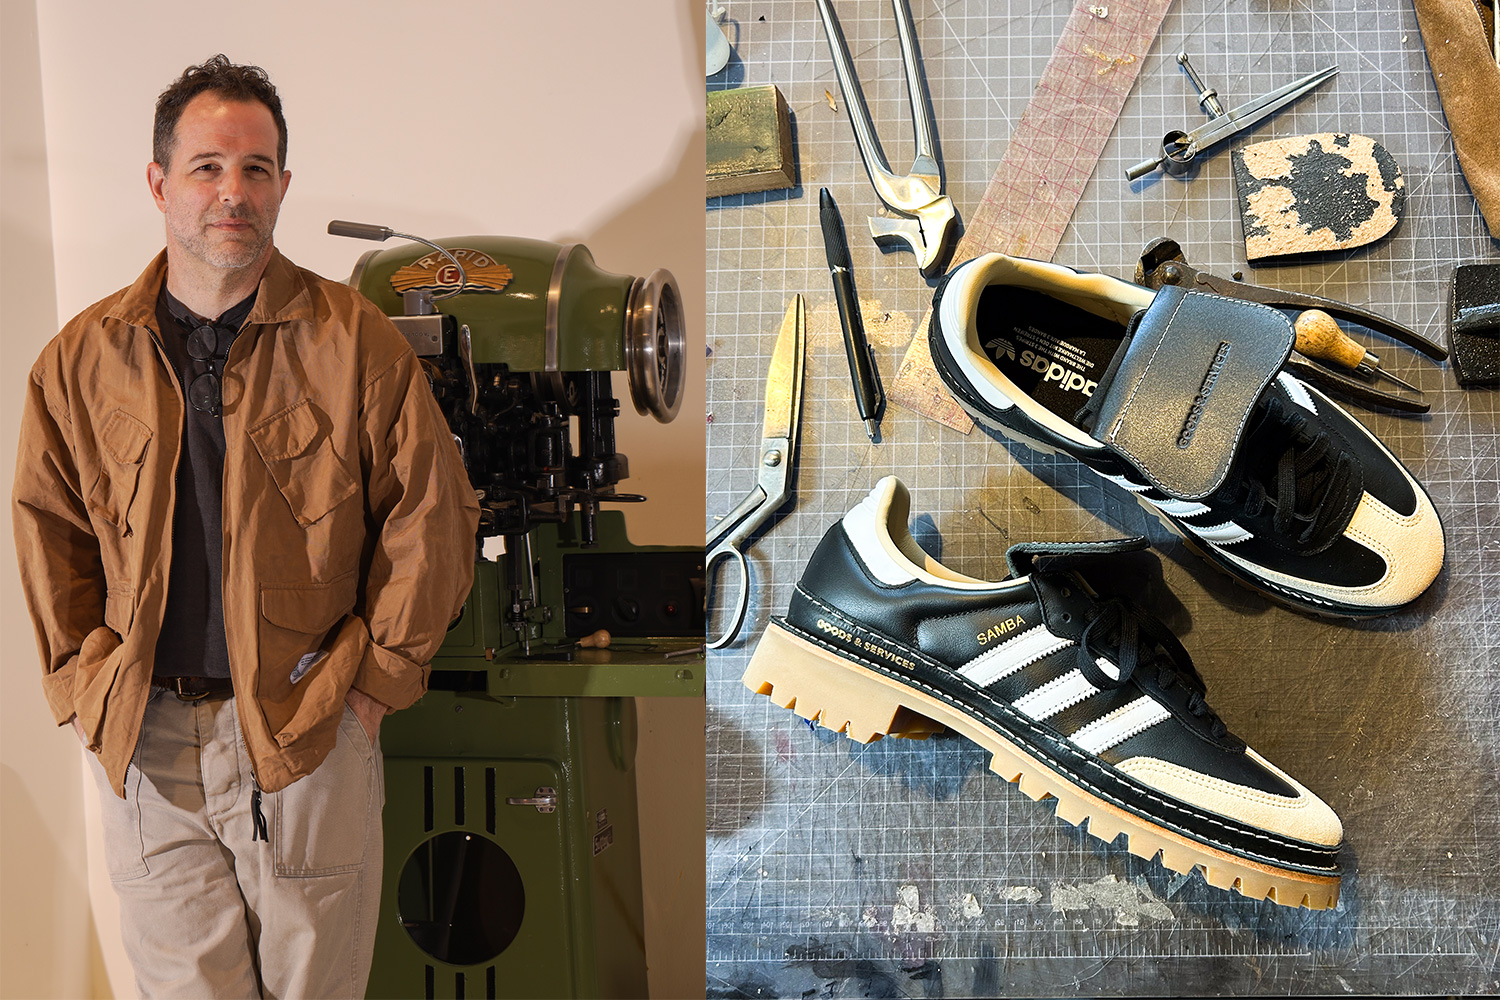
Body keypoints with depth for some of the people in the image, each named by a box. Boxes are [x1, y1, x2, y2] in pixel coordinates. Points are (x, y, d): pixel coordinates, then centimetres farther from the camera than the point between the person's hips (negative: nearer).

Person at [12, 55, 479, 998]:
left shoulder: (354, 340, -3)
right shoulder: (82, 358, 5)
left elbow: (429, 515, -2)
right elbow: (50, 533, 10)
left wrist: (374, 677, -3)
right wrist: (91, 687, 2)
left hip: (311, 732, -2)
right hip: (142, 741, 2)